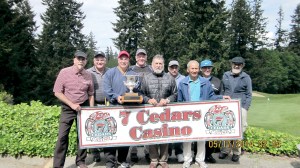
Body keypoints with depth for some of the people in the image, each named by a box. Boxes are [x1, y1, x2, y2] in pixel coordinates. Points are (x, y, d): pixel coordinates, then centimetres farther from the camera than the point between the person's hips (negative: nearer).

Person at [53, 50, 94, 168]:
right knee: (62, 136, -4)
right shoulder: (64, 72, -9)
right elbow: (57, 92, -9)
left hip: (83, 107, 3)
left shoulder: (88, 76, 0)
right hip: (68, 108, -3)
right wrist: (72, 104, -15)